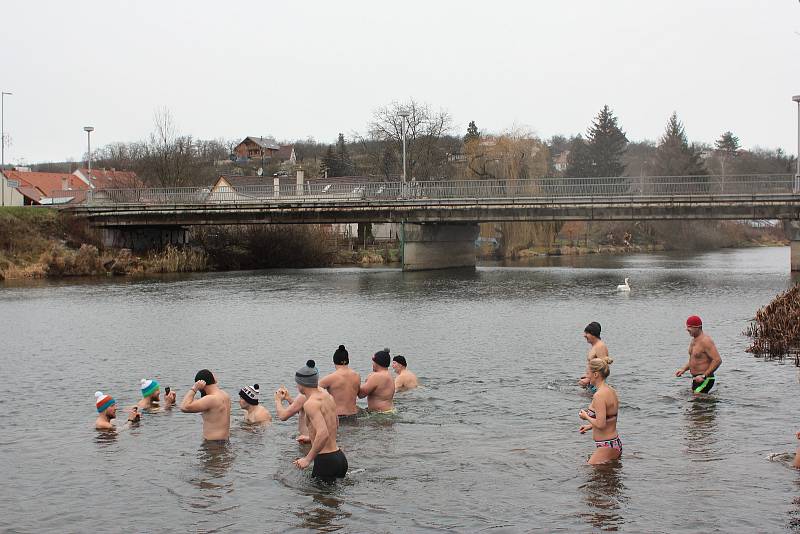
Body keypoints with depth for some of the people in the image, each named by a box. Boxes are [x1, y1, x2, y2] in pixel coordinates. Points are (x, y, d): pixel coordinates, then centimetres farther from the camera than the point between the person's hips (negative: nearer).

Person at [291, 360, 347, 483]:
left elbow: (323, 433, -30)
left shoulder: (311, 403, -17)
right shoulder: (328, 396, 11)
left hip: (325, 460, -9)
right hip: (340, 457, 9)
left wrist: (308, 459, -22)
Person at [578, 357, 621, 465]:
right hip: (615, 443, 10)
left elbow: (600, 424, -26)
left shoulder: (599, 395, -21)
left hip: (606, 447, -10)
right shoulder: (611, 391, 9)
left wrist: (586, 417, -8)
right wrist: (590, 426, 22)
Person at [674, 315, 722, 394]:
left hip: (705, 380, -10)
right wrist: (684, 369, 11)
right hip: (696, 379, 10)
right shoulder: (694, 340, 12)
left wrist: (704, 376, -25)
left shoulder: (705, 341, -18)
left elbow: (718, 360, -24)